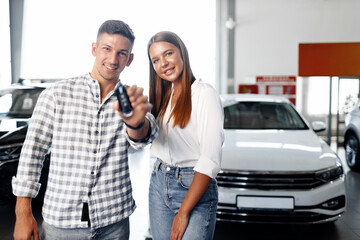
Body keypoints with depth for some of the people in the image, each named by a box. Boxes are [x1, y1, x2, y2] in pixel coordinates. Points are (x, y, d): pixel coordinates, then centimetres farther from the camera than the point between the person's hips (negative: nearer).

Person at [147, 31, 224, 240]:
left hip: (196, 188, -6)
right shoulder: (162, 96, 12)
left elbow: (211, 160, -17)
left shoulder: (205, 94, -11)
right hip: (159, 184, 6)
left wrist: (184, 212, -16)